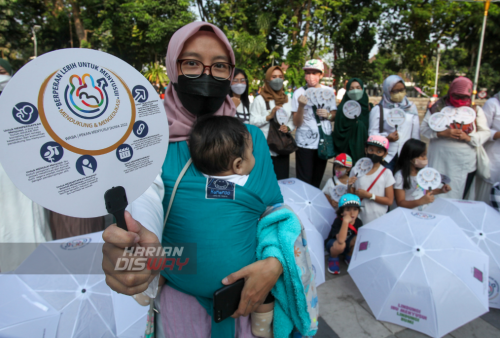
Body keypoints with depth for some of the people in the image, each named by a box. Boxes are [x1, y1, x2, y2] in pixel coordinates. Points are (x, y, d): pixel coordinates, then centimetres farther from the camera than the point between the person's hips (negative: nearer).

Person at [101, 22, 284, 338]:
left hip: (252, 291, 2)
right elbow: (145, 192, -28)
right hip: (182, 298, -1)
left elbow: (276, 211, -1)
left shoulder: (251, 137, -3)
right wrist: (141, 237, -50)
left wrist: (276, 262, -19)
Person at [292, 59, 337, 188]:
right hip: (305, 143, -4)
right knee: (304, 180, -4)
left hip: (324, 142, 4)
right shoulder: (299, 93, -7)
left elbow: (335, 115, 14)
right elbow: (297, 123, -11)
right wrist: (301, 106, -27)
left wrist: (328, 115, -8)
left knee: (317, 179, 15)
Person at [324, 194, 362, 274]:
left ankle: (349, 257, 4)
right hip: (333, 245, -4)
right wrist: (345, 221, -51)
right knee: (340, 245, -39)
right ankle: (333, 258, -3)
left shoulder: (358, 222, -15)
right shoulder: (338, 221, -31)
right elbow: (341, 240, -46)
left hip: (348, 245, 4)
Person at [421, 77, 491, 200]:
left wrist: (468, 137, -14)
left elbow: (485, 133, 5)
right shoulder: (438, 107, 3)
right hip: (440, 163, -1)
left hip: (466, 165, 2)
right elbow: (424, 128, -3)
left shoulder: (476, 110, 8)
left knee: (458, 199, 7)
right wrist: (443, 133, -18)